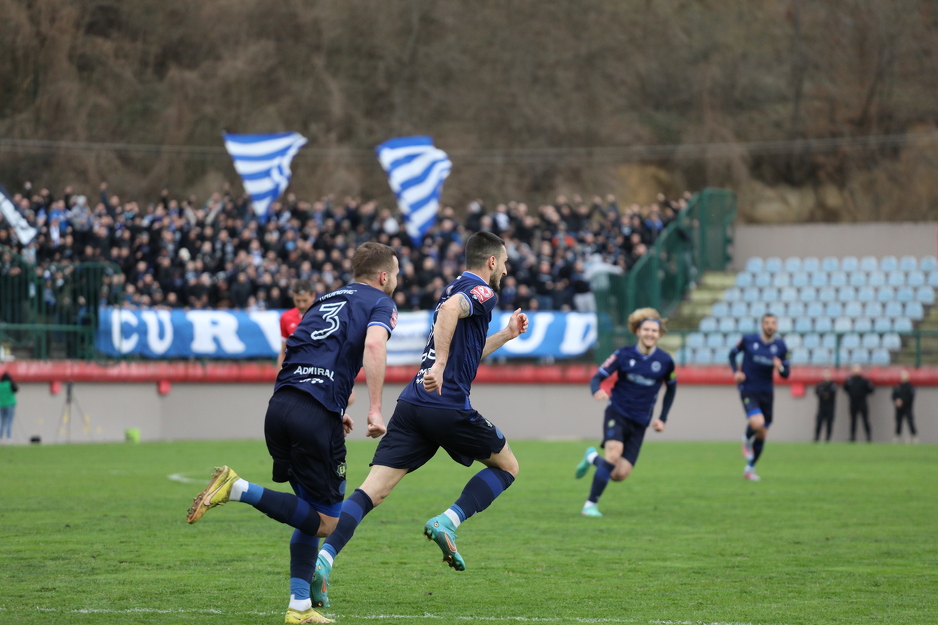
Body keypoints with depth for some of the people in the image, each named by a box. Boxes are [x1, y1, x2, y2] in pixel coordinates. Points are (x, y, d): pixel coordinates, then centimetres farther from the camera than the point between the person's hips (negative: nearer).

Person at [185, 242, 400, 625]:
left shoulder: (327, 301, 28)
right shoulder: (380, 303, 7)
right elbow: (373, 345, -14)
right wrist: (375, 409, -17)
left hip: (280, 406, 8)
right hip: (316, 416, -8)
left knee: (312, 507, 18)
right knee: (326, 521, -2)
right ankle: (237, 489, -18)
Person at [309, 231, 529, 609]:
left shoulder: (456, 288, 27)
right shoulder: (482, 292, -1)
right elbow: (449, 310, -24)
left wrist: (506, 335, 42)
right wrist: (441, 364, -30)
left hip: (412, 405, 7)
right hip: (448, 406, -7)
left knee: (373, 490, -4)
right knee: (507, 465, 16)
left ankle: (321, 560, -22)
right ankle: (446, 522, -3)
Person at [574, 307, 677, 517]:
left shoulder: (665, 361, 0)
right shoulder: (624, 355, -5)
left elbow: (671, 388, 17)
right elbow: (597, 377, -6)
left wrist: (662, 419, 11)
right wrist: (597, 391, -30)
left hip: (639, 423, 2)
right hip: (617, 413, -2)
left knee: (620, 474, -7)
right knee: (614, 453, -30)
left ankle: (593, 457, 27)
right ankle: (591, 504, -18)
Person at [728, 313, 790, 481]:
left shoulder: (780, 346, 1)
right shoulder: (748, 340, -6)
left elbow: (786, 374, 6)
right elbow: (732, 354, 11)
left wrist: (780, 368, -18)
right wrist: (736, 371, -6)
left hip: (767, 392, 4)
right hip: (748, 390, -4)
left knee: (762, 434, 10)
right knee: (757, 423, -27)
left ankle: (750, 468, 29)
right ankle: (747, 440, 9)